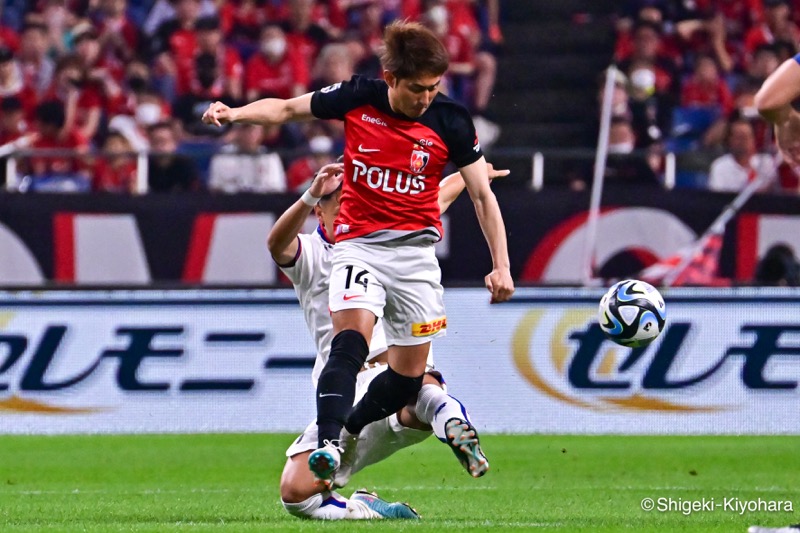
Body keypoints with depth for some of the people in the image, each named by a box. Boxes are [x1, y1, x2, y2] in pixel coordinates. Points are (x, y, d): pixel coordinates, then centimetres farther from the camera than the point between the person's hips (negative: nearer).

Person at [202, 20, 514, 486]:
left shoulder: (449, 121, -8)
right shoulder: (357, 98, -8)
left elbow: (482, 193, -2)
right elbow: (286, 109, 5)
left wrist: (501, 265, -8)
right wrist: (234, 113, -13)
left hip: (416, 248, 1)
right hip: (359, 243, -1)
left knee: (410, 373, 2)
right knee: (352, 335, -27)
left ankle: (349, 429, 28)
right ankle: (326, 444, -37)